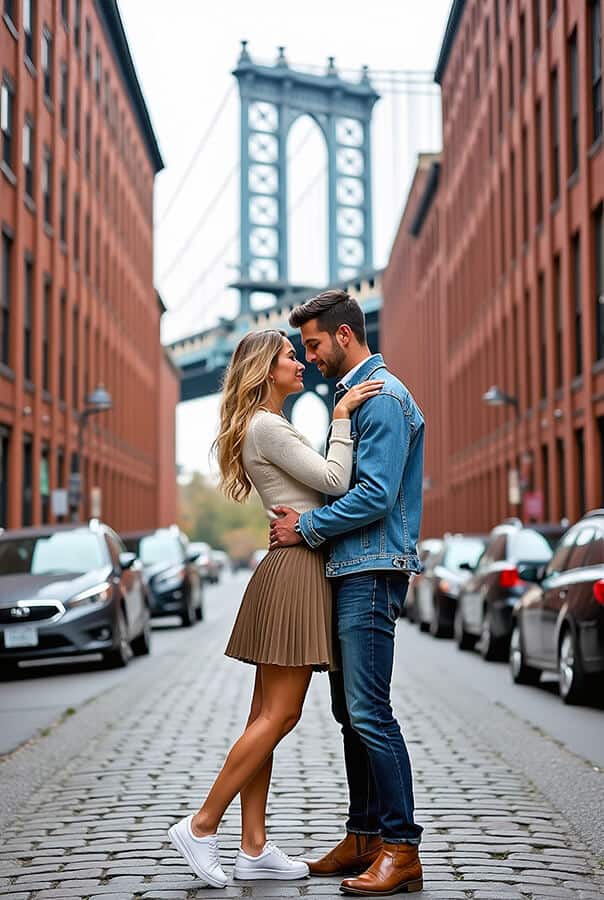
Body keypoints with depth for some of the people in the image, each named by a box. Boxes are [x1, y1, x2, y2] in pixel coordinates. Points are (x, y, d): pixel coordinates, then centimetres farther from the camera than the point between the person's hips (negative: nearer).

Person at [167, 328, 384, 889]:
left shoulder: (269, 427, 21)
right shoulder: (267, 427, -11)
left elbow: (325, 482, 22)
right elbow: (335, 481, -16)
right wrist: (342, 415, -10)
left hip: (291, 569, 10)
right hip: (298, 567, -10)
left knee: (268, 714, 7)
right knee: (279, 715, -8)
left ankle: (254, 849, 10)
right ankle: (201, 826, -2)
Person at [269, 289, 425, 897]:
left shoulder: (383, 397, -11)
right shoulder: (350, 393, 20)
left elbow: (376, 495, -20)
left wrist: (307, 528, -11)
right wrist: (306, 522, 11)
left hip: (373, 572, -10)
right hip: (349, 571, 10)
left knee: (369, 713, -10)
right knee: (350, 711, 12)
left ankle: (401, 848, -4)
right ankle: (363, 837, 19)